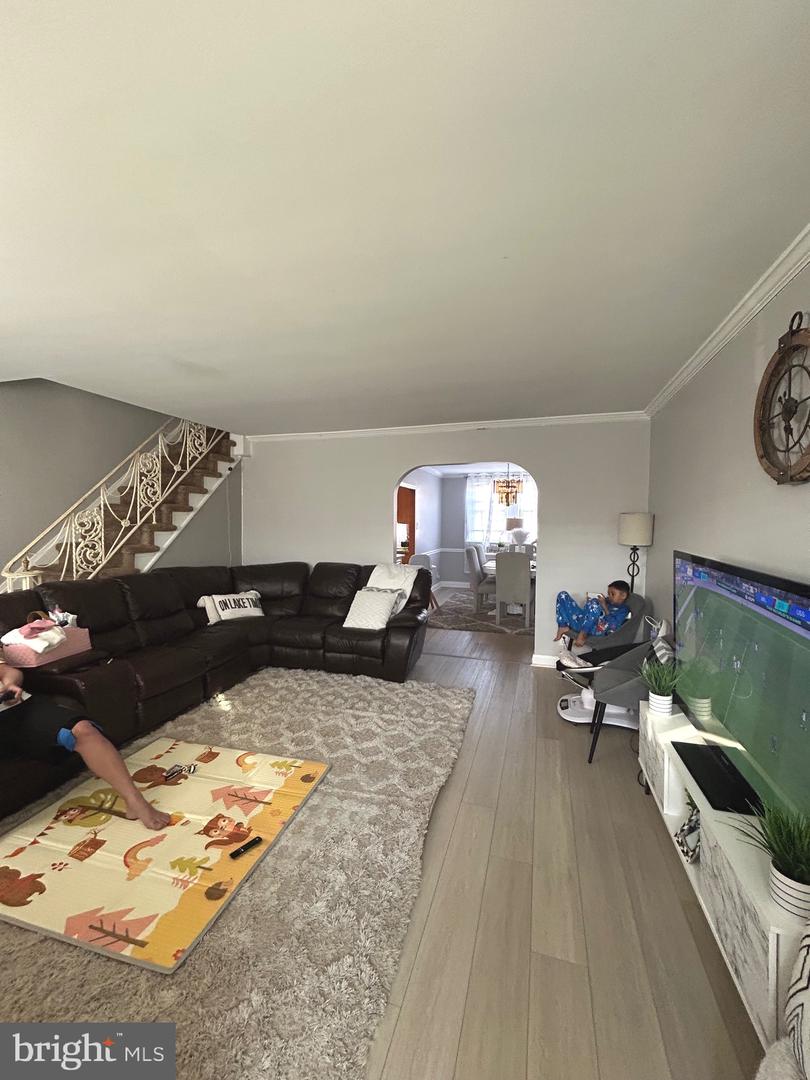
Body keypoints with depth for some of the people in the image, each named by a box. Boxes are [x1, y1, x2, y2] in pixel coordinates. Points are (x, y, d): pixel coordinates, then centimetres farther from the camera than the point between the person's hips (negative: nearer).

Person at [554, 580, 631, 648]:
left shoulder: (623, 609, 7)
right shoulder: (607, 602, 26)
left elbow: (613, 626, -10)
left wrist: (605, 607, -10)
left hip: (594, 629, -7)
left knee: (593, 603, -33)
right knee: (563, 595, 3)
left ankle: (582, 634, -24)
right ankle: (563, 627, -8)